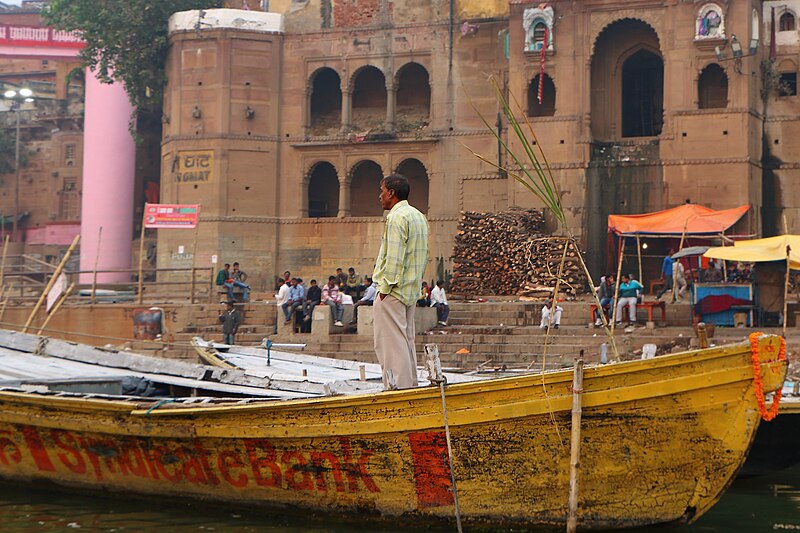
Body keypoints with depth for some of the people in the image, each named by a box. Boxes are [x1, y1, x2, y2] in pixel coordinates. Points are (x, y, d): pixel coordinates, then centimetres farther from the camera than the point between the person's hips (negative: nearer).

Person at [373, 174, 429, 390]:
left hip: (392, 291, -10)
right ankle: (410, 384, 16)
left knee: (390, 342, -7)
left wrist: (385, 287, -17)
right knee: (406, 341, 14)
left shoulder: (397, 217, -14)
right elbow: (423, 256, 18)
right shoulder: (419, 216, 16)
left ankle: (397, 387, -9)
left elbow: (394, 257, -20)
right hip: (411, 290, 10)